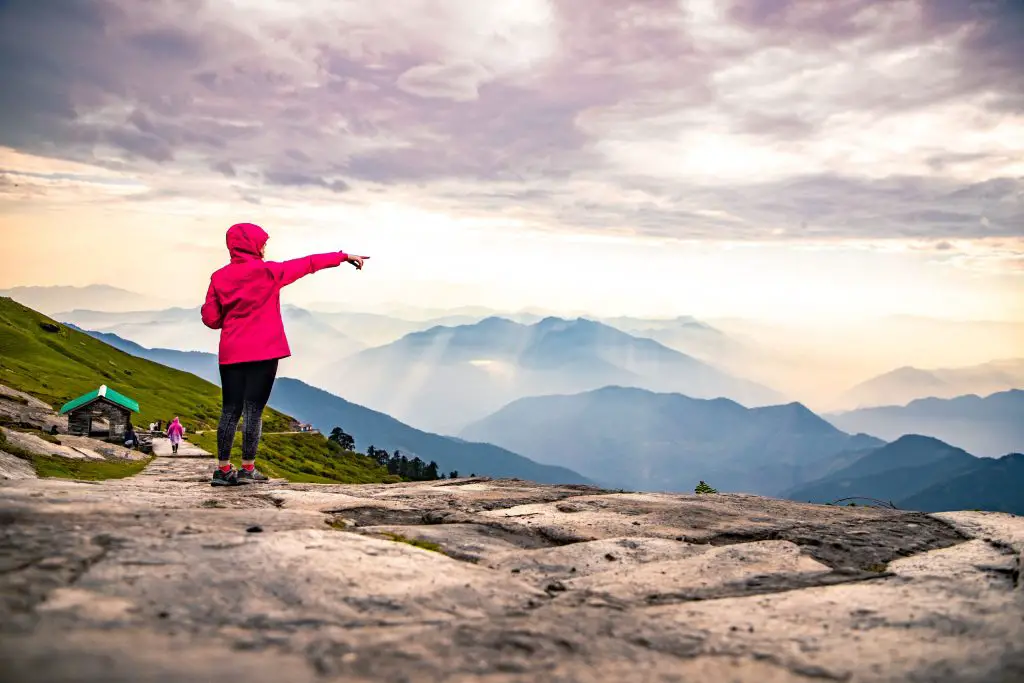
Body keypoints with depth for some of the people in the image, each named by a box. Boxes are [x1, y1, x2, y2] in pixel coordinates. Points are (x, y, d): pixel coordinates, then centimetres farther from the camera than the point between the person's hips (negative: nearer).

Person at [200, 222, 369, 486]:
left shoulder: (219, 277, 4)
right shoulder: (269, 272, -5)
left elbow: (211, 318, 5)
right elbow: (309, 264, 2)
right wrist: (344, 257, 10)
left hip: (230, 354, 4)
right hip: (262, 353, -4)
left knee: (230, 410, 8)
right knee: (253, 410, 0)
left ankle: (223, 470, 10)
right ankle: (248, 469, 3)